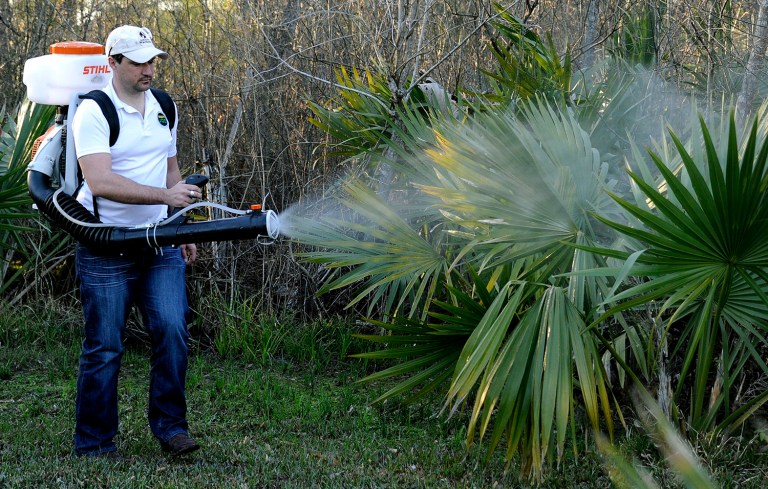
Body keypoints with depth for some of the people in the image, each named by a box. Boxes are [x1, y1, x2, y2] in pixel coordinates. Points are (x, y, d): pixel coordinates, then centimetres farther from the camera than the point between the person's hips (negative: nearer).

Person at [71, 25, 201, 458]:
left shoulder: (163, 108, 9)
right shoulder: (94, 112, -12)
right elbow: (101, 183, -25)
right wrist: (166, 195, -30)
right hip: (106, 249, -5)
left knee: (172, 329, -5)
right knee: (104, 348, 1)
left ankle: (170, 426, 9)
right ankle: (95, 444, 13)